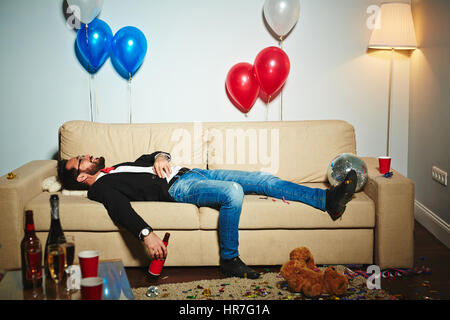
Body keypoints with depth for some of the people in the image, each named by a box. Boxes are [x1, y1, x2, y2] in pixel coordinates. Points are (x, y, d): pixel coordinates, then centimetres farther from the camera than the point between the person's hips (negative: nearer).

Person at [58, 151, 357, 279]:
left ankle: (327, 199, -5)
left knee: (262, 178, -4)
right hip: (177, 188, -9)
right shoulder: (101, 186, 0)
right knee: (233, 191, -35)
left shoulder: (118, 168, 28)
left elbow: (147, 158, 30)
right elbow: (120, 208, -18)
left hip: (189, 172, 9)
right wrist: (146, 233, -36)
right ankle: (230, 260, -18)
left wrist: (160, 157, 4)